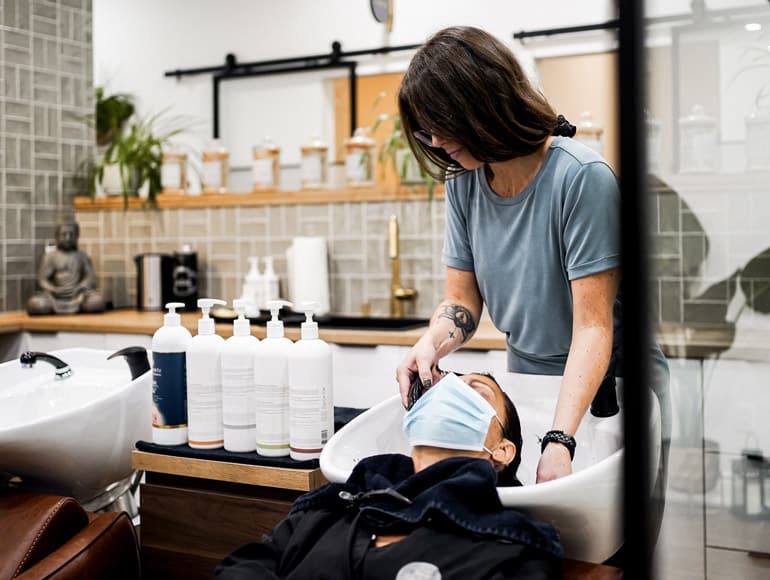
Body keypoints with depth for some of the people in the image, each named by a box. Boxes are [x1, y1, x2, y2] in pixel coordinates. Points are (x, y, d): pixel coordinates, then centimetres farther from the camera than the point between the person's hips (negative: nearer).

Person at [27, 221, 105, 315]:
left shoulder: (82, 256, 12)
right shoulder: (51, 256, 9)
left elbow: (90, 278, 5)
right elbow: (42, 279, 3)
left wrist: (79, 288, -16)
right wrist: (54, 290, -18)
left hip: (78, 293, 0)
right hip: (56, 295, 0)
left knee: (97, 301, -33)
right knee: (34, 304, -32)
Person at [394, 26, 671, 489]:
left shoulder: (582, 177, -23)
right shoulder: (463, 181, -4)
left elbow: (593, 327, -26)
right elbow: (462, 301, -1)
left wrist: (560, 440, -34)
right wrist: (430, 345, -23)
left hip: (602, 385, -4)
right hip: (525, 379, 5)